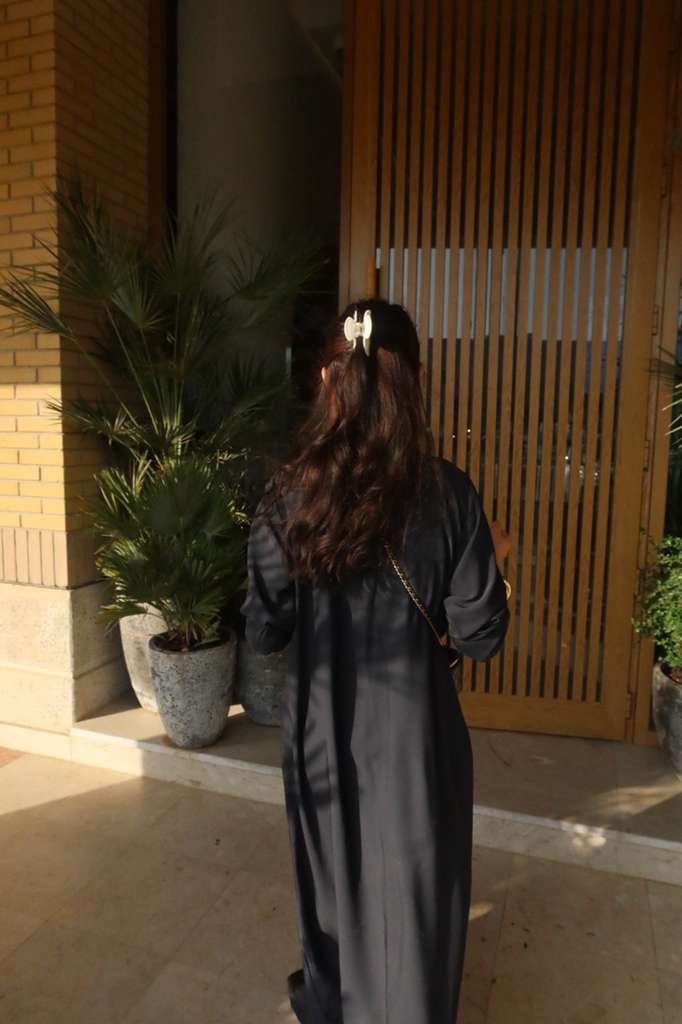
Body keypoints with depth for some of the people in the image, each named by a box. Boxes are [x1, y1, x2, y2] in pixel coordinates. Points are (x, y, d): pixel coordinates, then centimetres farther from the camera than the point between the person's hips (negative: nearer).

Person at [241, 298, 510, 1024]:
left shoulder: (290, 496, -14)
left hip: (322, 727, 2)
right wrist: (494, 564, 4)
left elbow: (264, 633, -9)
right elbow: (479, 637, -12)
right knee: (411, 888, 20)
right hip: (413, 729, -2)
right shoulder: (447, 494, -16)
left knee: (330, 871, 26)